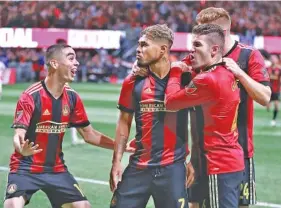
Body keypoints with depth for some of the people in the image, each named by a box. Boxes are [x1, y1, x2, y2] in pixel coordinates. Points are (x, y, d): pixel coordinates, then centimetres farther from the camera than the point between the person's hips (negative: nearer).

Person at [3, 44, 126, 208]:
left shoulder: (72, 97, 0)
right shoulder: (31, 96, -18)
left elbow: (89, 134, 11)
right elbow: (19, 135, -24)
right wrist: (22, 149, -48)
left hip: (56, 169, 6)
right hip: (26, 168, -6)